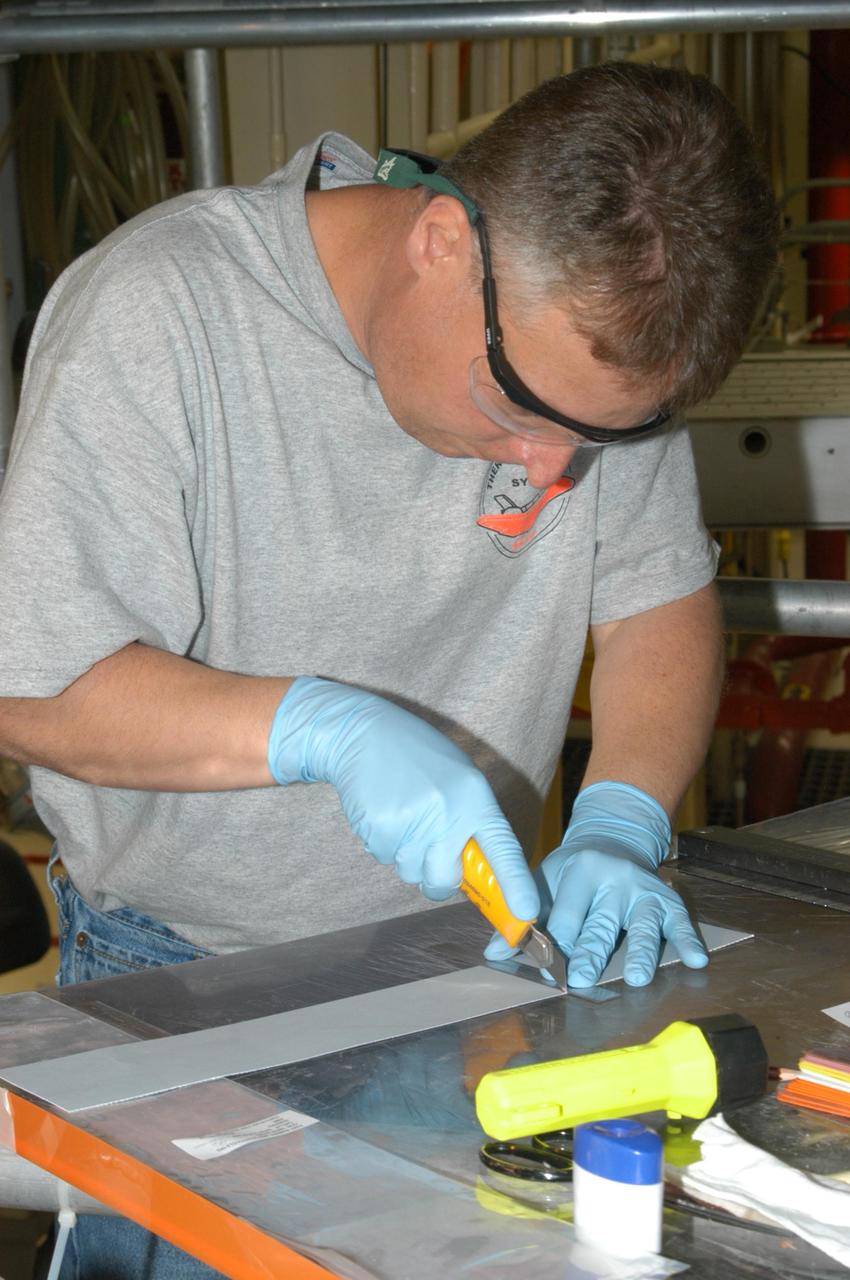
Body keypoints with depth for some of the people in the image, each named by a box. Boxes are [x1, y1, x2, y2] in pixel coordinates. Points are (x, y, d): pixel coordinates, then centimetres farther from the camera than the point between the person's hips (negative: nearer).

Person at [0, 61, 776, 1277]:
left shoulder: (602, 328, -10)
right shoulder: (155, 314, -23)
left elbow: (660, 596, -1)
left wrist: (620, 823, -18)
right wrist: (326, 729, -32)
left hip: (462, 946, 3)